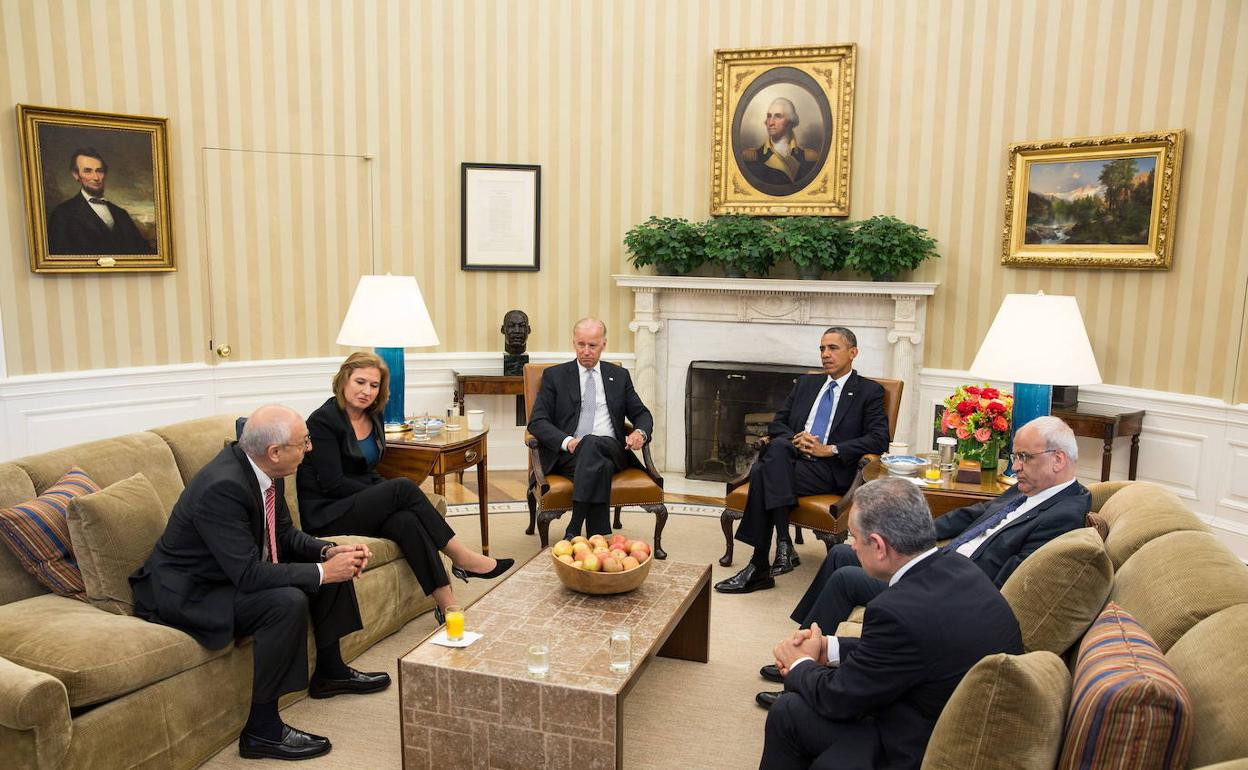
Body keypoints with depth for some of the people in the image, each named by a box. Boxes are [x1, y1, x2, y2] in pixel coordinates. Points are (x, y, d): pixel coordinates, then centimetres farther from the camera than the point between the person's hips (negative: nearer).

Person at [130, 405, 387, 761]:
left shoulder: (259, 467, -6)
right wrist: (323, 571, -27)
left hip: (237, 571, 10)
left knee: (334, 565, 7)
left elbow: (285, 534, 7)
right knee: (288, 602, -31)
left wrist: (329, 551, -11)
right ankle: (261, 729, -17)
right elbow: (249, 574, -33)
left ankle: (329, 671, 23)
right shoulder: (221, 487, -32)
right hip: (187, 594, -9)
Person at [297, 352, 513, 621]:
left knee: (407, 521, -28)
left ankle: (447, 606, -33)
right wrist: (391, 493, -16)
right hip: (326, 514, -6)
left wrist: (388, 494, -5)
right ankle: (461, 558, -18)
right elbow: (332, 483, -16)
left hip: (362, 502, 6)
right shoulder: (323, 420, -11)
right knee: (404, 487, -27)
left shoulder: (373, 417, 11)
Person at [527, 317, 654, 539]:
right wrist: (567, 441, -16)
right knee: (600, 465, -37)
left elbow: (642, 414, 21)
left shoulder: (619, 376, 20)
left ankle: (574, 530, -39)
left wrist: (640, 433, -6)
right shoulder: (554, 375, 13)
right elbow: (537, 421, 4)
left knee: (591, 443, -36)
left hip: (612, 451, 1)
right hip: (568, 454, -1)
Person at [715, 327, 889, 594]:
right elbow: (776, 424, 21)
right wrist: (795, 439, -3)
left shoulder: (869, 391, 10)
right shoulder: (806, 383, 25)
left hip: (830, 468, -4)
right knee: (777, 446, -33)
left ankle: (759, 567, -26)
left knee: (764, 473, -30)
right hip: (792, 456, 4)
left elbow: (879, 439, -3)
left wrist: (830, 449, -12)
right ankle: (783, 545, -34)